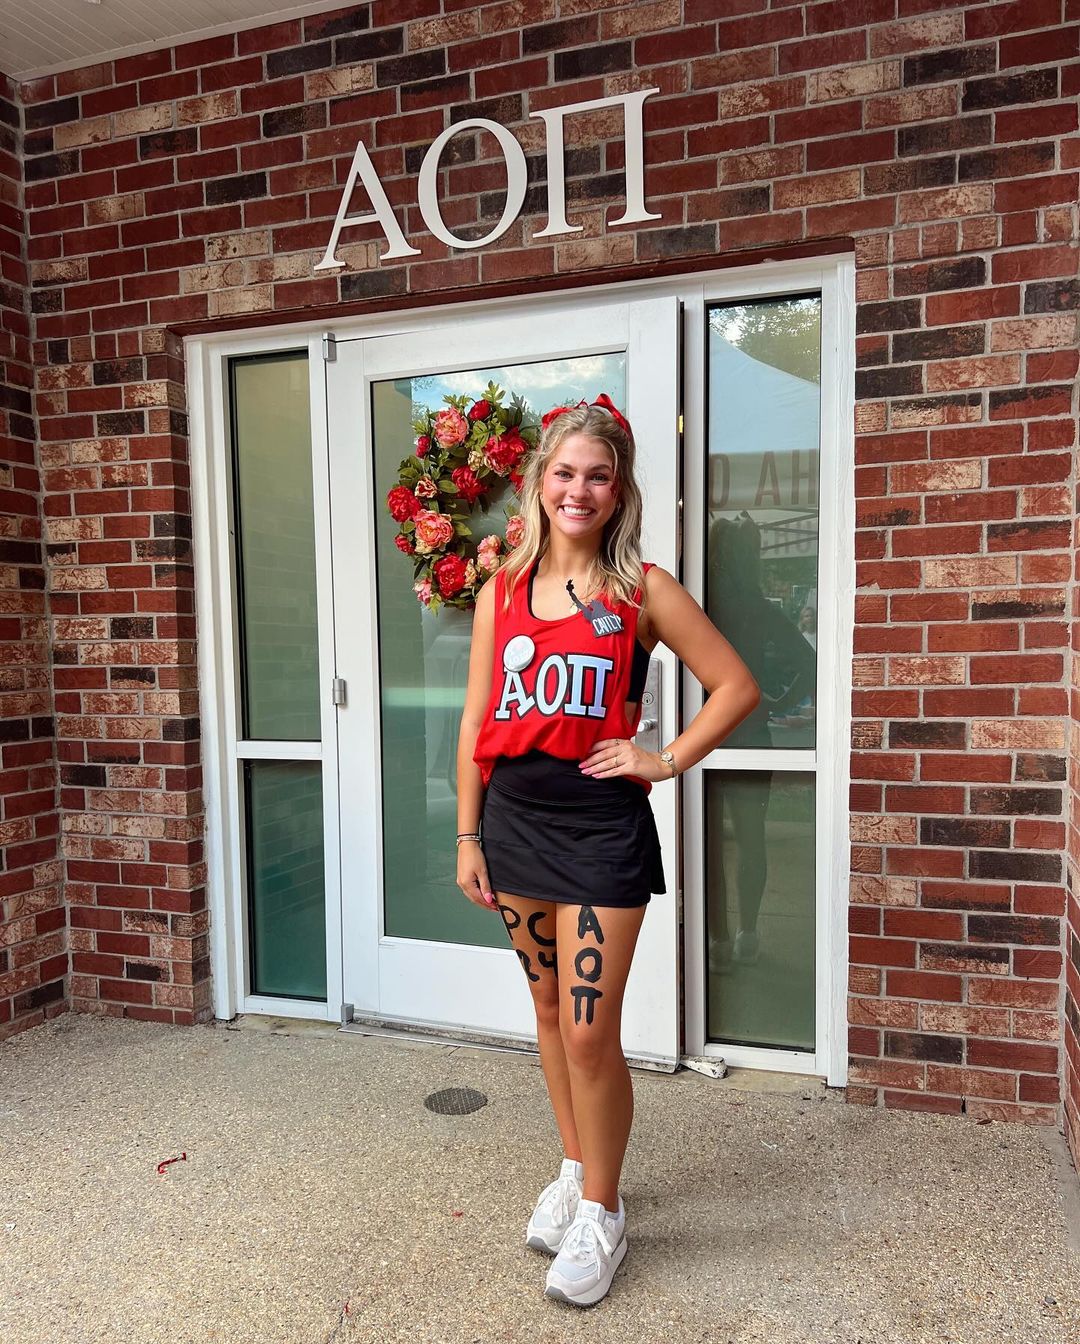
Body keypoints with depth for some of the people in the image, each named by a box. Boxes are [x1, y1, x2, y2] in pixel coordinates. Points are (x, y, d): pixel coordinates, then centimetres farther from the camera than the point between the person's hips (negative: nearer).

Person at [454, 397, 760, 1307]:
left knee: (590, 1031, -1)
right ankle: (575, 1173, 38)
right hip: (515, 819, 4)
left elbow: (737, 687, 0)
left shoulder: (643, 591, -4)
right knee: (550, 1011, 17)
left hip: (601, 826, -4)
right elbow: (477, 722, 7)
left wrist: (666, 762, -8)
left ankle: (601, 1215, 22)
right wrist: (468, 836, 7)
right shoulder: (501, 592, 6)